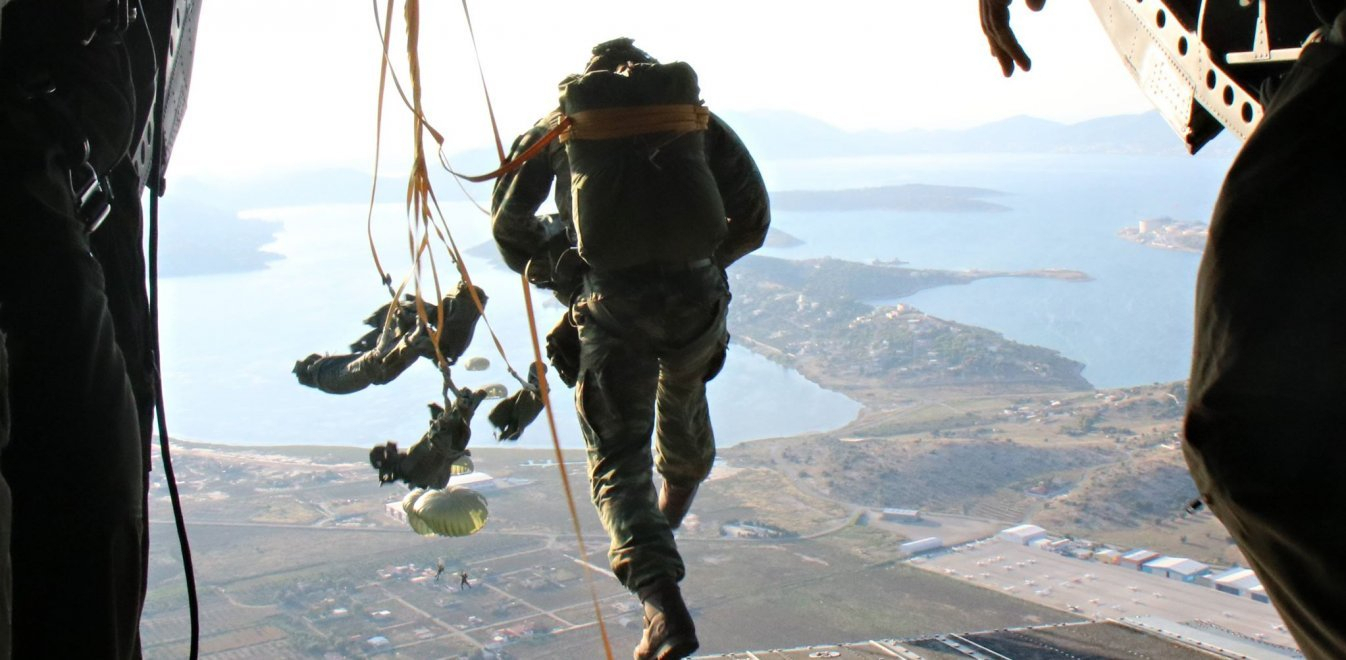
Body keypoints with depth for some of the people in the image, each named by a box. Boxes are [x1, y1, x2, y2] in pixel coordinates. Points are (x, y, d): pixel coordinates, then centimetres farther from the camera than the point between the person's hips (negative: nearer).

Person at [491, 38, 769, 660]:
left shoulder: (562, 122, 14)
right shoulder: (694, 113, 15)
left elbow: (508, 222, 13)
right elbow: (753, 216, 12)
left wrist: (558, 267, 29)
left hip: (612, 306, -2)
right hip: (696, 296, 3)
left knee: (619, 464, 4)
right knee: (683, 387, 34)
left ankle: (664, 607, -14)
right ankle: (680, 490, 63)